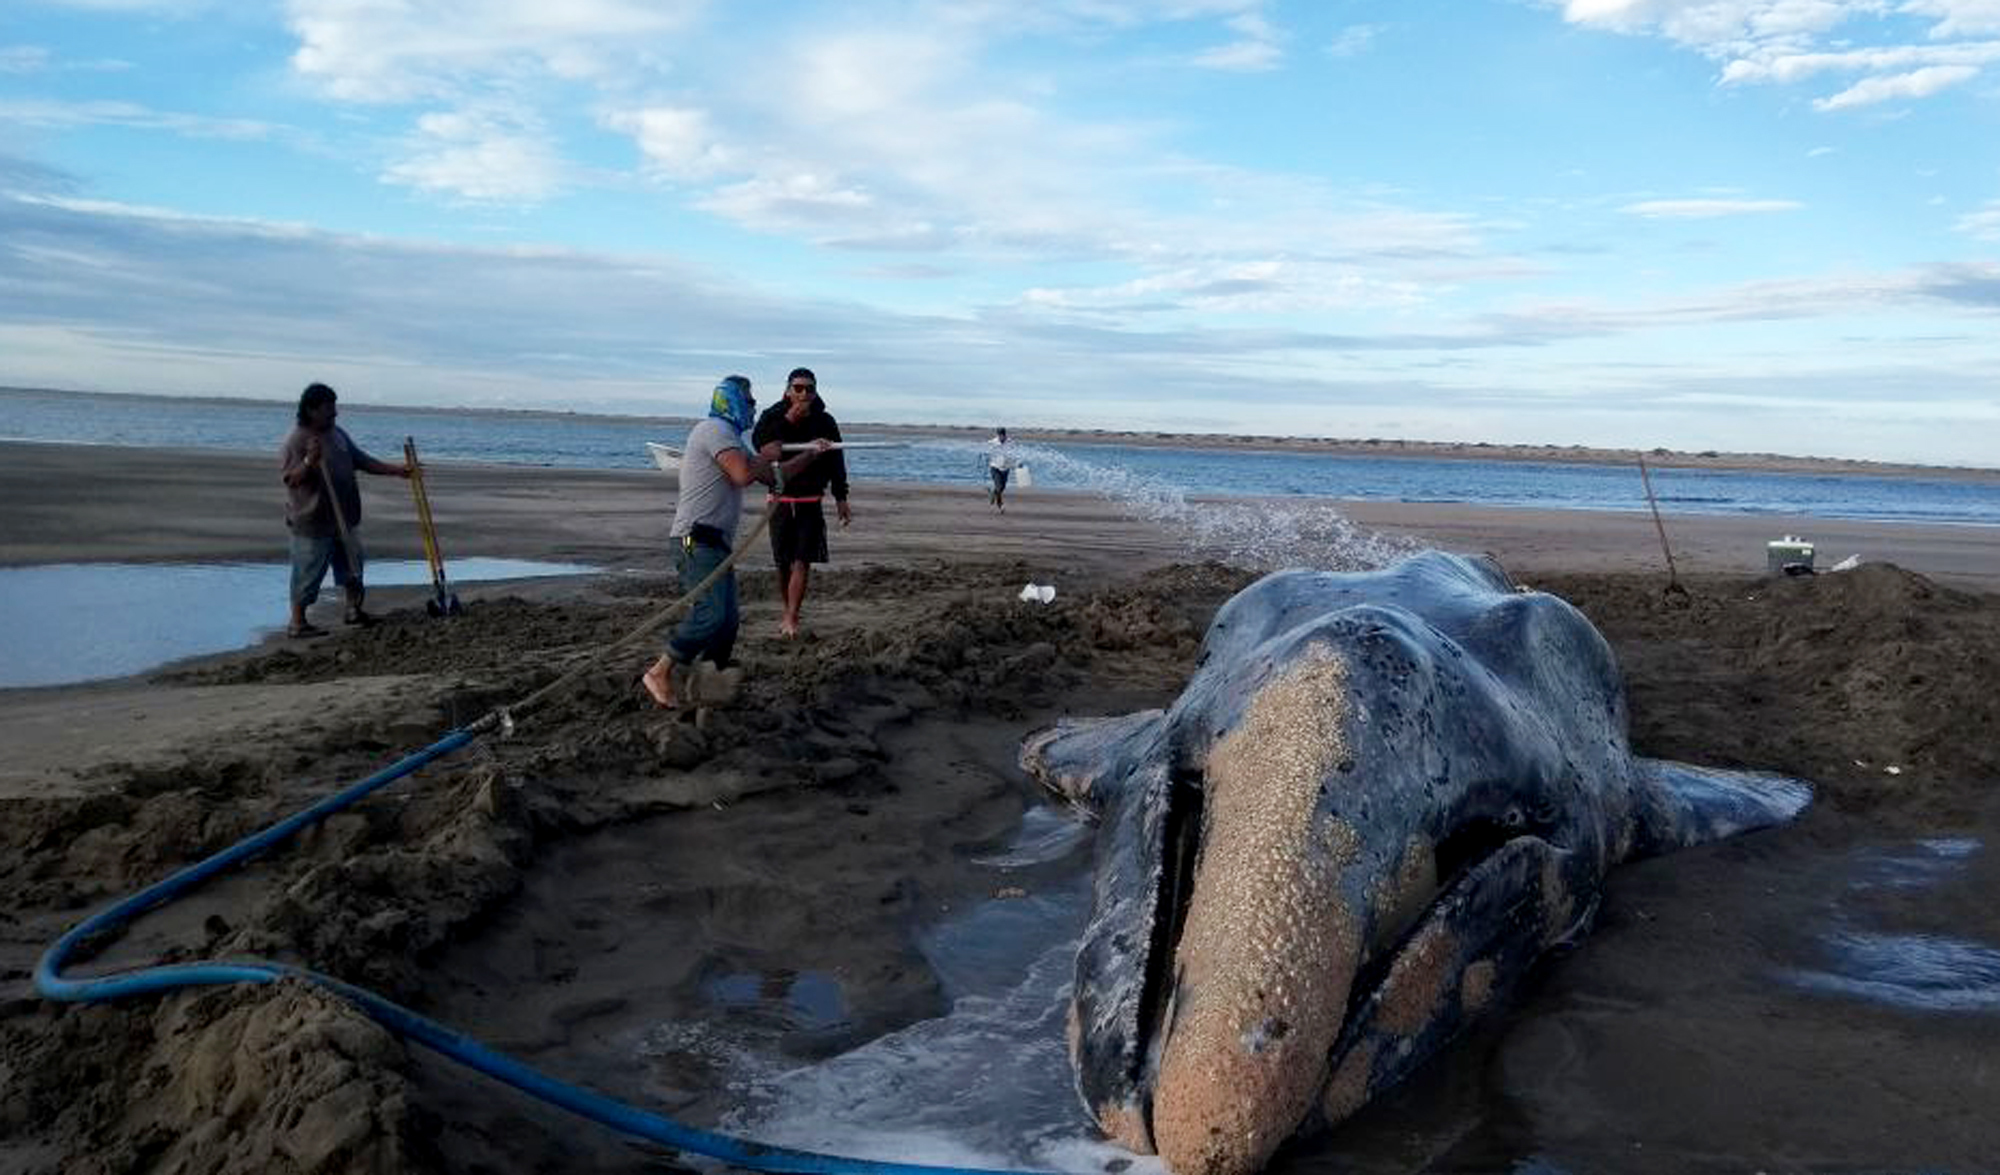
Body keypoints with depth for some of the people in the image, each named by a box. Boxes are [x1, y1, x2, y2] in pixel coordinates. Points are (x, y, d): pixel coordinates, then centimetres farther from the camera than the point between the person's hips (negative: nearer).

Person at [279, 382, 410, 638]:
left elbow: (361, 460, 14)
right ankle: (297, 623, 11)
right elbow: (291, 480, -20)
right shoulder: (295, 441, -16)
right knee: (308, 574, 0)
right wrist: (310, 461, -35)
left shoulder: (337, 434, 9)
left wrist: (396, 470, 9)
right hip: (311, 522, -8)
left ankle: (354, 610, 33)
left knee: (351, 565, 18)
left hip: (341, 519, 8)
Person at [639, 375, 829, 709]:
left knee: (728, 619, 7)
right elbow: (743, 475, -21)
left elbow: (775, 476, 30)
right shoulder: (715, 429, -7)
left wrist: (811, 454, 28)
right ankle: (659, 675, -14)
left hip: (715, 542, 11)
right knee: (709, 614, -21)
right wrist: (766, 456, -2)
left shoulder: (730, 438, 25)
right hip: (698, 538, -11)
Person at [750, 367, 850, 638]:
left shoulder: (824, 422, 2)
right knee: (783, 563, 8)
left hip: (810, 501, -1)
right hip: (781, 499, 1)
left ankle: (791, 619, -13)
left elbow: (835, 462, 9)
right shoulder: (773, 416, -1)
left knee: (802, 561, -11)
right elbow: (758, 443, -20)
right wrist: (788, 421, -27)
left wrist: (841, 498, 6)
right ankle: (788, 612, 23)